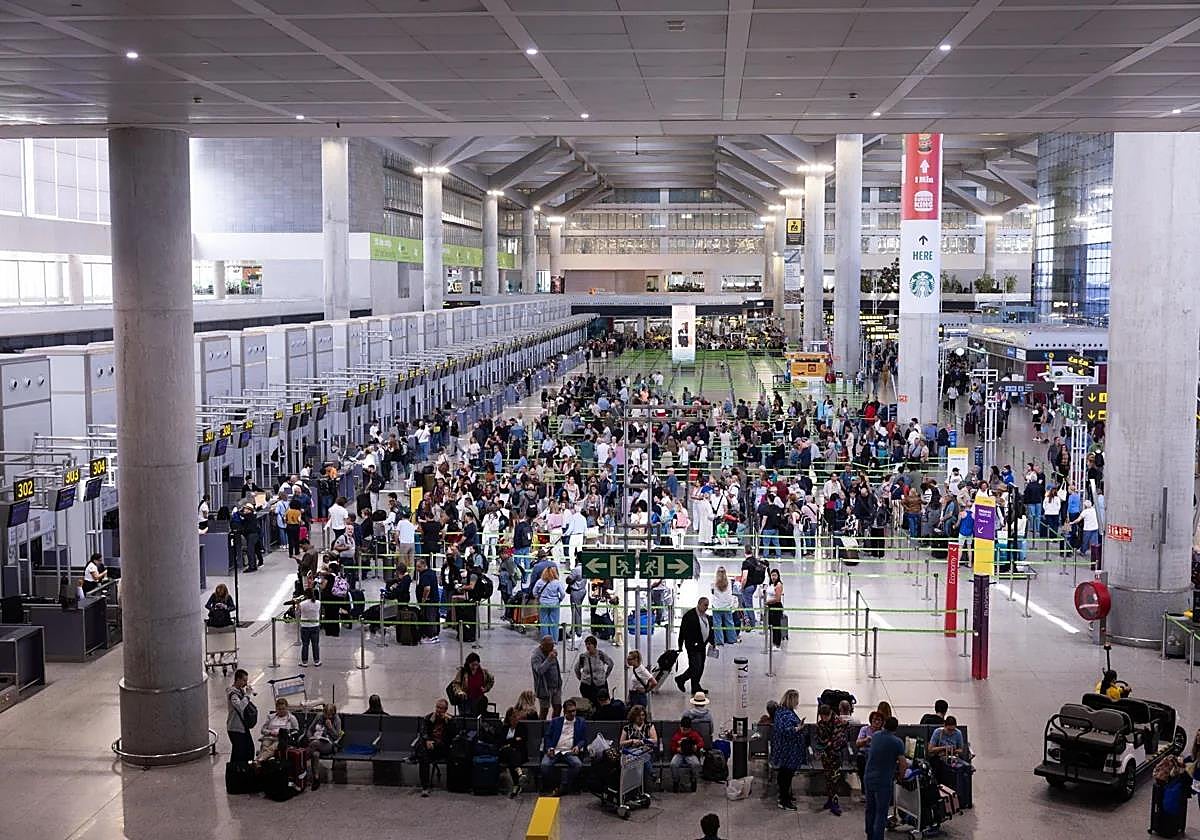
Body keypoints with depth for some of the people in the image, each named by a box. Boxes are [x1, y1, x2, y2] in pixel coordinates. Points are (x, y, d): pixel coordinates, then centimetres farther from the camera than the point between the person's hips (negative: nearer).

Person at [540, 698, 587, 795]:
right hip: (554, 751, 0)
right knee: (545, 765, -31)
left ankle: (562, 787, -24)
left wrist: (578, 746, -7)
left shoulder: (581, 723, 15)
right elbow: (547, 736, 11)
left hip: (569, 752, 0)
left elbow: (584, 740, 14)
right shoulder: (555, 722, 16)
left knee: (578, 764, -32)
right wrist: (549, 748, -7)